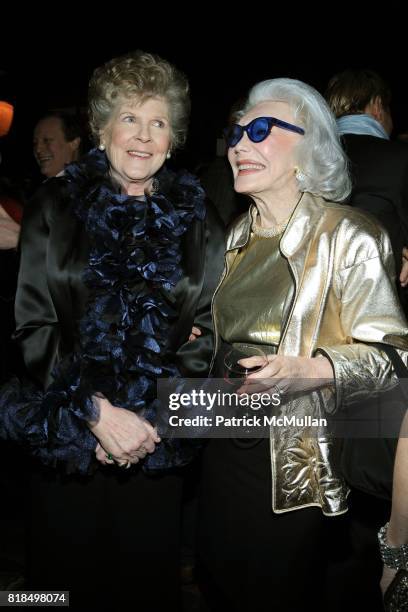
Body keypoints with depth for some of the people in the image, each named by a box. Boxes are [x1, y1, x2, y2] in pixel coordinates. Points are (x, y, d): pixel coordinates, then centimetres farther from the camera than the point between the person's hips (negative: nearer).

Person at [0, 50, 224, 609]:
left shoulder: (197, 222, 5)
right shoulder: (55, 207, 2)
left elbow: (207, 333, 2)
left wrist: (153, 417, -10)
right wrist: (95, 411, -15)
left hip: (158, 449, 1)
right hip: (66, 444, 0)